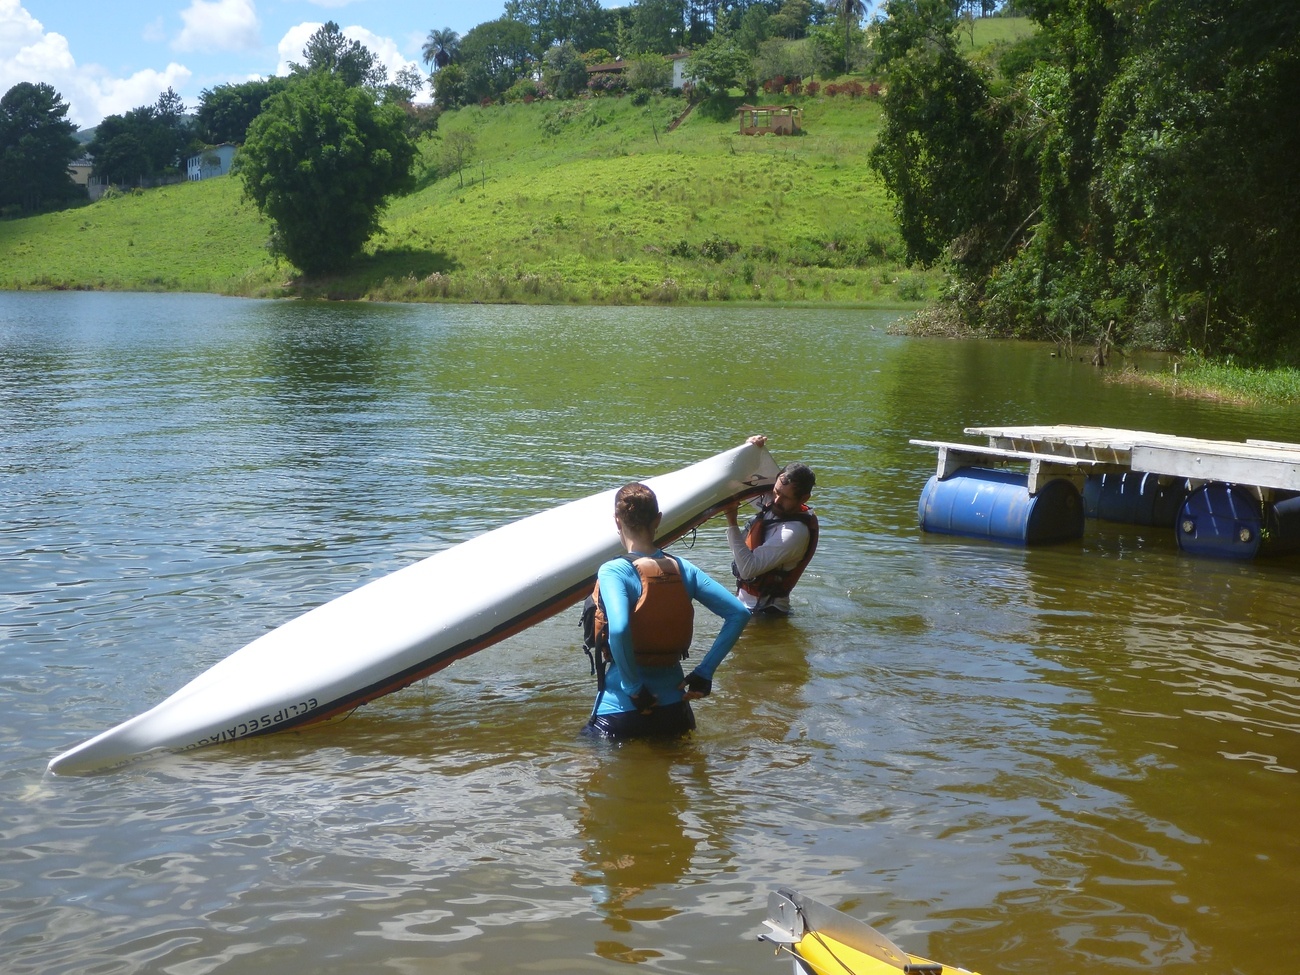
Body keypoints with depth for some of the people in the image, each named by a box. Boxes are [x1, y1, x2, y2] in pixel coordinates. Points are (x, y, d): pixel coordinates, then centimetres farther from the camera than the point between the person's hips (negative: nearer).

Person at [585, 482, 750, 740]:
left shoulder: (613, 571, -13)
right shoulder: (683, 569, 3)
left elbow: (618, 629, -29)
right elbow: (738, 613, 1)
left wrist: (633, 687, -17)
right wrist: (704, 671, 3)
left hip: (620, 710, -5)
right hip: (674, 707, 5)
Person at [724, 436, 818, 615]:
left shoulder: (794, 532, -27)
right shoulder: (772, 504, -1)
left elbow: (748, 568, -33)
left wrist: (732, 521, -30)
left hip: (762, 611, -8)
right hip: (749, 602, 8)